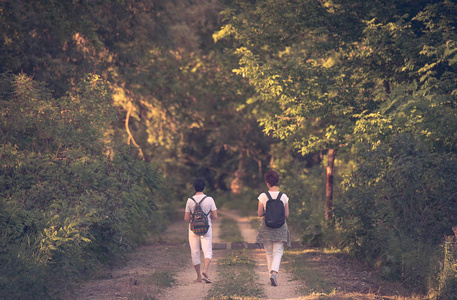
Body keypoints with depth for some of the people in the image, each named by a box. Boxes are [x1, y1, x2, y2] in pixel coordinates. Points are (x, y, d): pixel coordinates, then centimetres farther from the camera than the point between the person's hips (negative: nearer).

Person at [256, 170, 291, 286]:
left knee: (269, 254, 12)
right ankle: (274, 273, -20)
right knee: (278, 253, 1)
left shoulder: (263, 196, -6)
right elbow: (286, 215, 1)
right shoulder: (284, 197, -3)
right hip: (280, 228, 0)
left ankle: (271, 274, 15)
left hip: (266, 227, 0)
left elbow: (259, 214, -3)